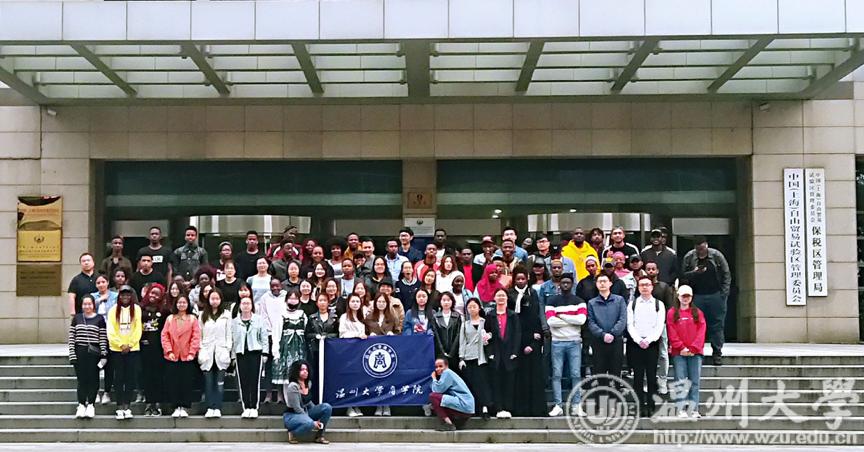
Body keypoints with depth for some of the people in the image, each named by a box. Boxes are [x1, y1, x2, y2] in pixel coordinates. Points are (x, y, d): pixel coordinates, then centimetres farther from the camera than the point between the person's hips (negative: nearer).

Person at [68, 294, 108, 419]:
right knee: (81, 379, 3)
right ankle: (81, 405, 9)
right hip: (80, 353, 2)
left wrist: (104, 355, -6)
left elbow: (103, 339, -2)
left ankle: (90, 405, 9)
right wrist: (72, 354, -2)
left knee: (93, 379, 1)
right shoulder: (76, 318, 8)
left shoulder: (99, 319, 2)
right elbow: (71, 338, 5)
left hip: (93, 353, -1)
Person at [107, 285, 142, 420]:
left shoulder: (136, 309, 3)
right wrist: (121, 344, -11)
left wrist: (129, 344, -9)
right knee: (119, 378, 2)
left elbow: (138, 329, -1)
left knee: (131, 378, 0)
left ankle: (126, 407, 5)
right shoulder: (113, 310, 3)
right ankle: (119, 408, 5)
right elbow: (111, 331, -2)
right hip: (117, 349, 0)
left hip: (133, 348, 0)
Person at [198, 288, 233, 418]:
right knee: (208, 382, 0)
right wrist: (200, 351, -1)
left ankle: (217, 408, 0)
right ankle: (210, 408, 4)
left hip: (221, 352, -1)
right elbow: (199, 334, 8)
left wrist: (228, 350, -3)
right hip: (207, 352, 1)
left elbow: (229, 334, 5)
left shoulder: (226, 314, 6)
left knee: (219, 382, -3)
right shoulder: (203, 315, 11)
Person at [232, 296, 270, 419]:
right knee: (243, 381, 1)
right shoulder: (234, 322, 9)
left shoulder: (259, 319, 4)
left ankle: (254, 408, 1)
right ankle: (246, 408, 7)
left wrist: (264, 353, -2)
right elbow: (232, 339, 9)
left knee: (255, 380, -4)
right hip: (241, 353, 2)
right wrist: (232, 354, 4)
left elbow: (264, 337, 3)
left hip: (255, 352, -2)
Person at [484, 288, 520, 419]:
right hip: (495, 355, 0)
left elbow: (517, 334, 2)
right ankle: (499, 409, 2)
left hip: (510, 354, 0)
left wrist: (514, 352, -7)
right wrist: (490, 353, -5)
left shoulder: (513, 316, 7)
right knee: (497, 383, 0)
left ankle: (508, 409, 3)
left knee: (509, 382, 0)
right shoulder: (490, 316, 8)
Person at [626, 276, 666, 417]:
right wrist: (639, 340, -11)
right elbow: (630, 325, 2)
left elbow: (660, 326, 0)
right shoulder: (632, 304, 8)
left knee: (652, 375, -1)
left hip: (652, 343, 0)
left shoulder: (659, 304, 6)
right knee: (638, 375, -1)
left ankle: (651, 405, 2)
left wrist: (648, 340, -12)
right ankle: (641, 405, 2)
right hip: (635, 343, 0)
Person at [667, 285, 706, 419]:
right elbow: (672, 333, 0)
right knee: (681, 381, -3)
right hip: (678, 353, -1)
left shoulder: (698, 313, 11)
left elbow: (701, 332, 3)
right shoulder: (672, 313, 7)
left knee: (694, 381, 0)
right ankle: (681, 409, -2)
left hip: (695, 352, 1)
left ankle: (694, 409, 2)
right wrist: (681, 348, -10)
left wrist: (693, 348, -8)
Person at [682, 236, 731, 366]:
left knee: (717, 325, 2)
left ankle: (717, 353, 10)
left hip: (716, 296, 0)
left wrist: (724, 292, -4)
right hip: (697, 296, 1)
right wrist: (694, 272, -17)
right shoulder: (689, 257, 1)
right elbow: (683, 275, 2)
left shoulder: (716, 256, -1)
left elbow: (726, 274, 2)